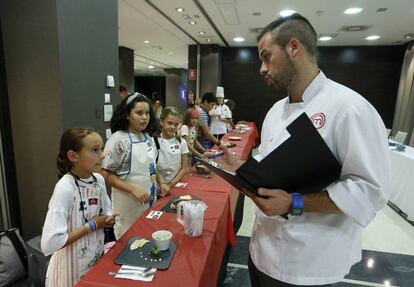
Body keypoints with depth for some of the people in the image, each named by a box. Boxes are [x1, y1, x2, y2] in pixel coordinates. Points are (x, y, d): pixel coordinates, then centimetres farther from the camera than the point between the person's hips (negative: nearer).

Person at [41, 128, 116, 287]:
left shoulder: (99, 179, -6)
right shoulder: (65, 188, -26)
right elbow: (49, 244, -31)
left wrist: (109, 220, -10)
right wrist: (91, 226, -23)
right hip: (73, 267, -6)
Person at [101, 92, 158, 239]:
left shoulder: (148, 138, 4)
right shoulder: (118, 140, -18)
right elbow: (106, 174, -17)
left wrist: (158, 183, 4)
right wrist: (134, 190, -22)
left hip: (149, 200, 6)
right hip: (129, 203, -6)